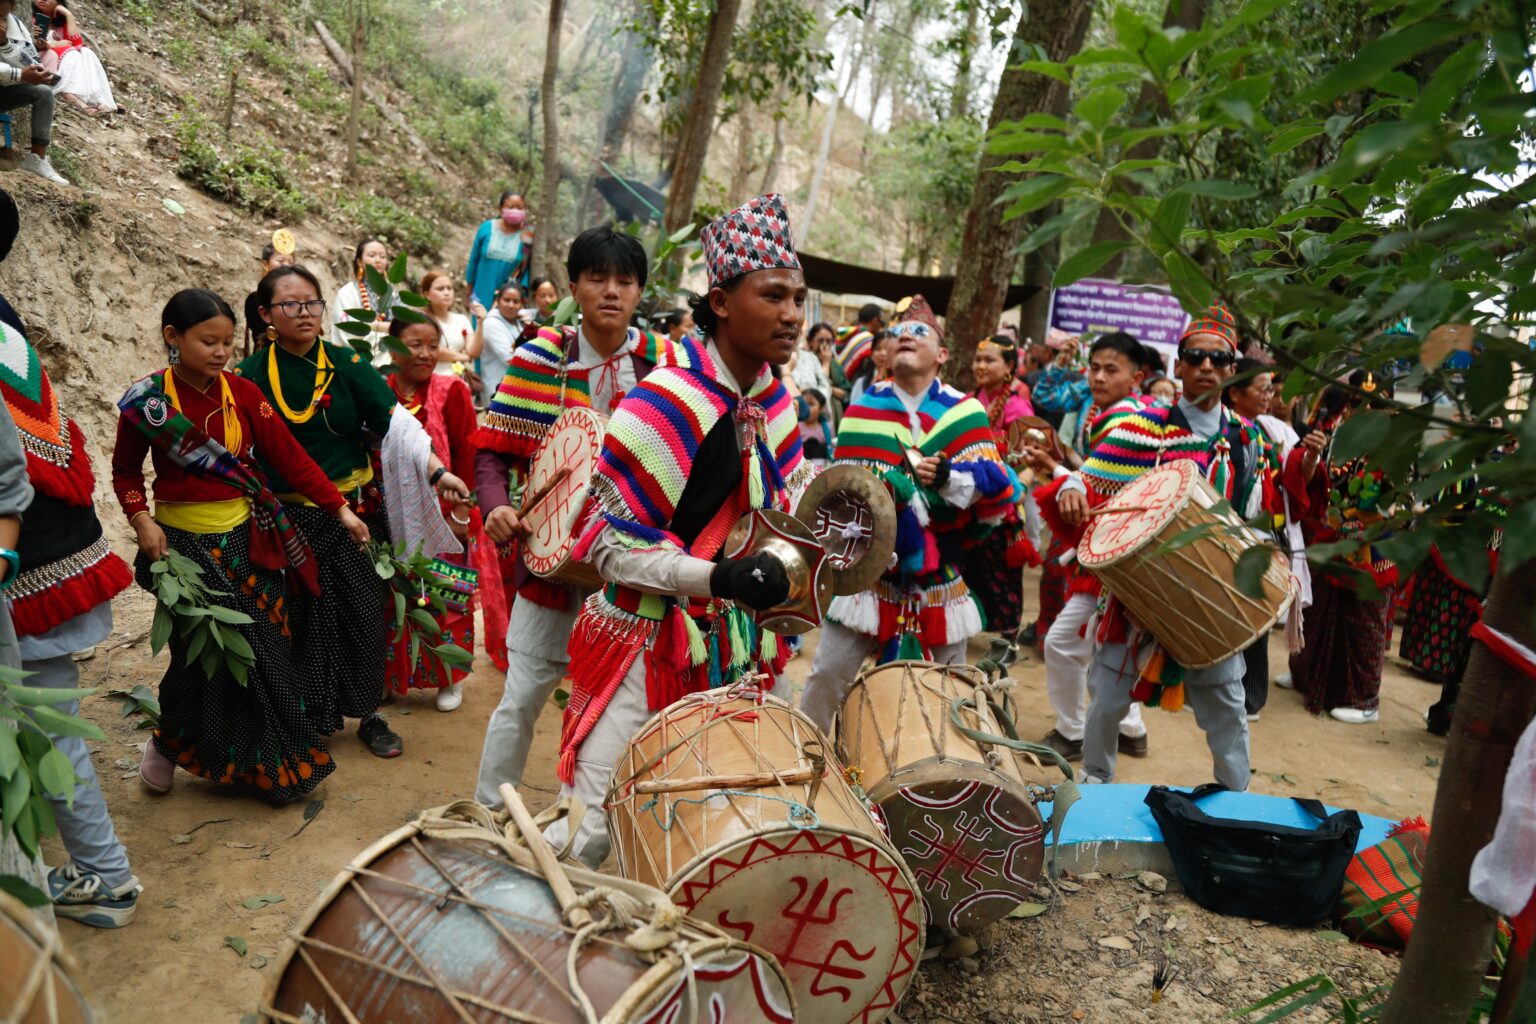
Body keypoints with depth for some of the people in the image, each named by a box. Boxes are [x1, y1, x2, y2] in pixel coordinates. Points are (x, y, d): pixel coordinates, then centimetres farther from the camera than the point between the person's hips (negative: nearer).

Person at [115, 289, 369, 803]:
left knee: (265, 653, 5)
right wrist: (141, 519, -11)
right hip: (184, 543, -2)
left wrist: (340, 509, -7)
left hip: (247, 540, 2)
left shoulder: (242, 393, -1)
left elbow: (289, 455, -3)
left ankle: (275, 762, 22)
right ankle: (168, 744, 34)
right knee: (200, 657, 5)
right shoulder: (147, 399, -6)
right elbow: (125, 470, 6)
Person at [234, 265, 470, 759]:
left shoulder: (346, 364, 1)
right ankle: (312, 719, 24)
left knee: (363, 612, 2)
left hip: (352, 511, 1)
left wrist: (436, 469, -19)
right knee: (302, 621, 7)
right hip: (287, 519, -1)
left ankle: (368, 714, 19)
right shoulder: (251, 374, 0)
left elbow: (395, 421, -7)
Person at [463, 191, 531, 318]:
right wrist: (469, 287, 12)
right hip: (484, 295, 2)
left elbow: (528, 267, -4)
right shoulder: (486, 228, -4)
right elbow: (474, 260, 6)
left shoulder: (528, 236, -9)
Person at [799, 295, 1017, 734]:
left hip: (941, 576, 1)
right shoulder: (863, 410, 0)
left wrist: (947, 476, -20)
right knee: (828, 675, 0)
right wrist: (915, 486, -18)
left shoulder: (965, 412, 1)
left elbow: (997, 488, -5)